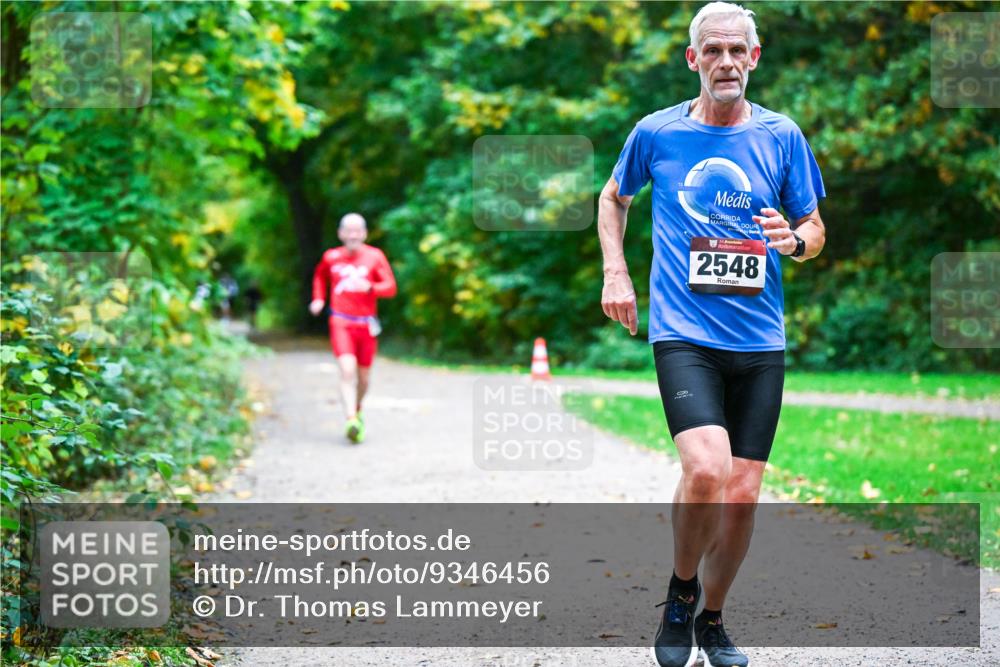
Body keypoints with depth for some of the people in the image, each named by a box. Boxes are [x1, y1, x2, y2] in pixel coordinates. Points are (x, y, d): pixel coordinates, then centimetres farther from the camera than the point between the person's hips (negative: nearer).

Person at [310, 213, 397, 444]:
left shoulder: (375, 256, -1)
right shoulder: (331, 257, 5)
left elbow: (391, 287, -6)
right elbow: (320, 276, 27)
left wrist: (369, 287, -24)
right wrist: (318, 298, 11)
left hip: (366, 324, 1)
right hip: (341, 323, -1)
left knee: (363, 376, 10)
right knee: (347, 370, -20)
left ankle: (358, 410, 39)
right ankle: (351, 420, -28)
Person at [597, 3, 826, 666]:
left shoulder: (782, 136, 5)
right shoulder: (656, 133, 2)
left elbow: (815, 228, 13)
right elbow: (614, 197, 21)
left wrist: (795, 239, -10)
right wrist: (616, 273, 9)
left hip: (760, 342, 3)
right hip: (683, 333, -2)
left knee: (742, 495, 3)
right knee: (706, 469, -23)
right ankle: (680, 592, 4)